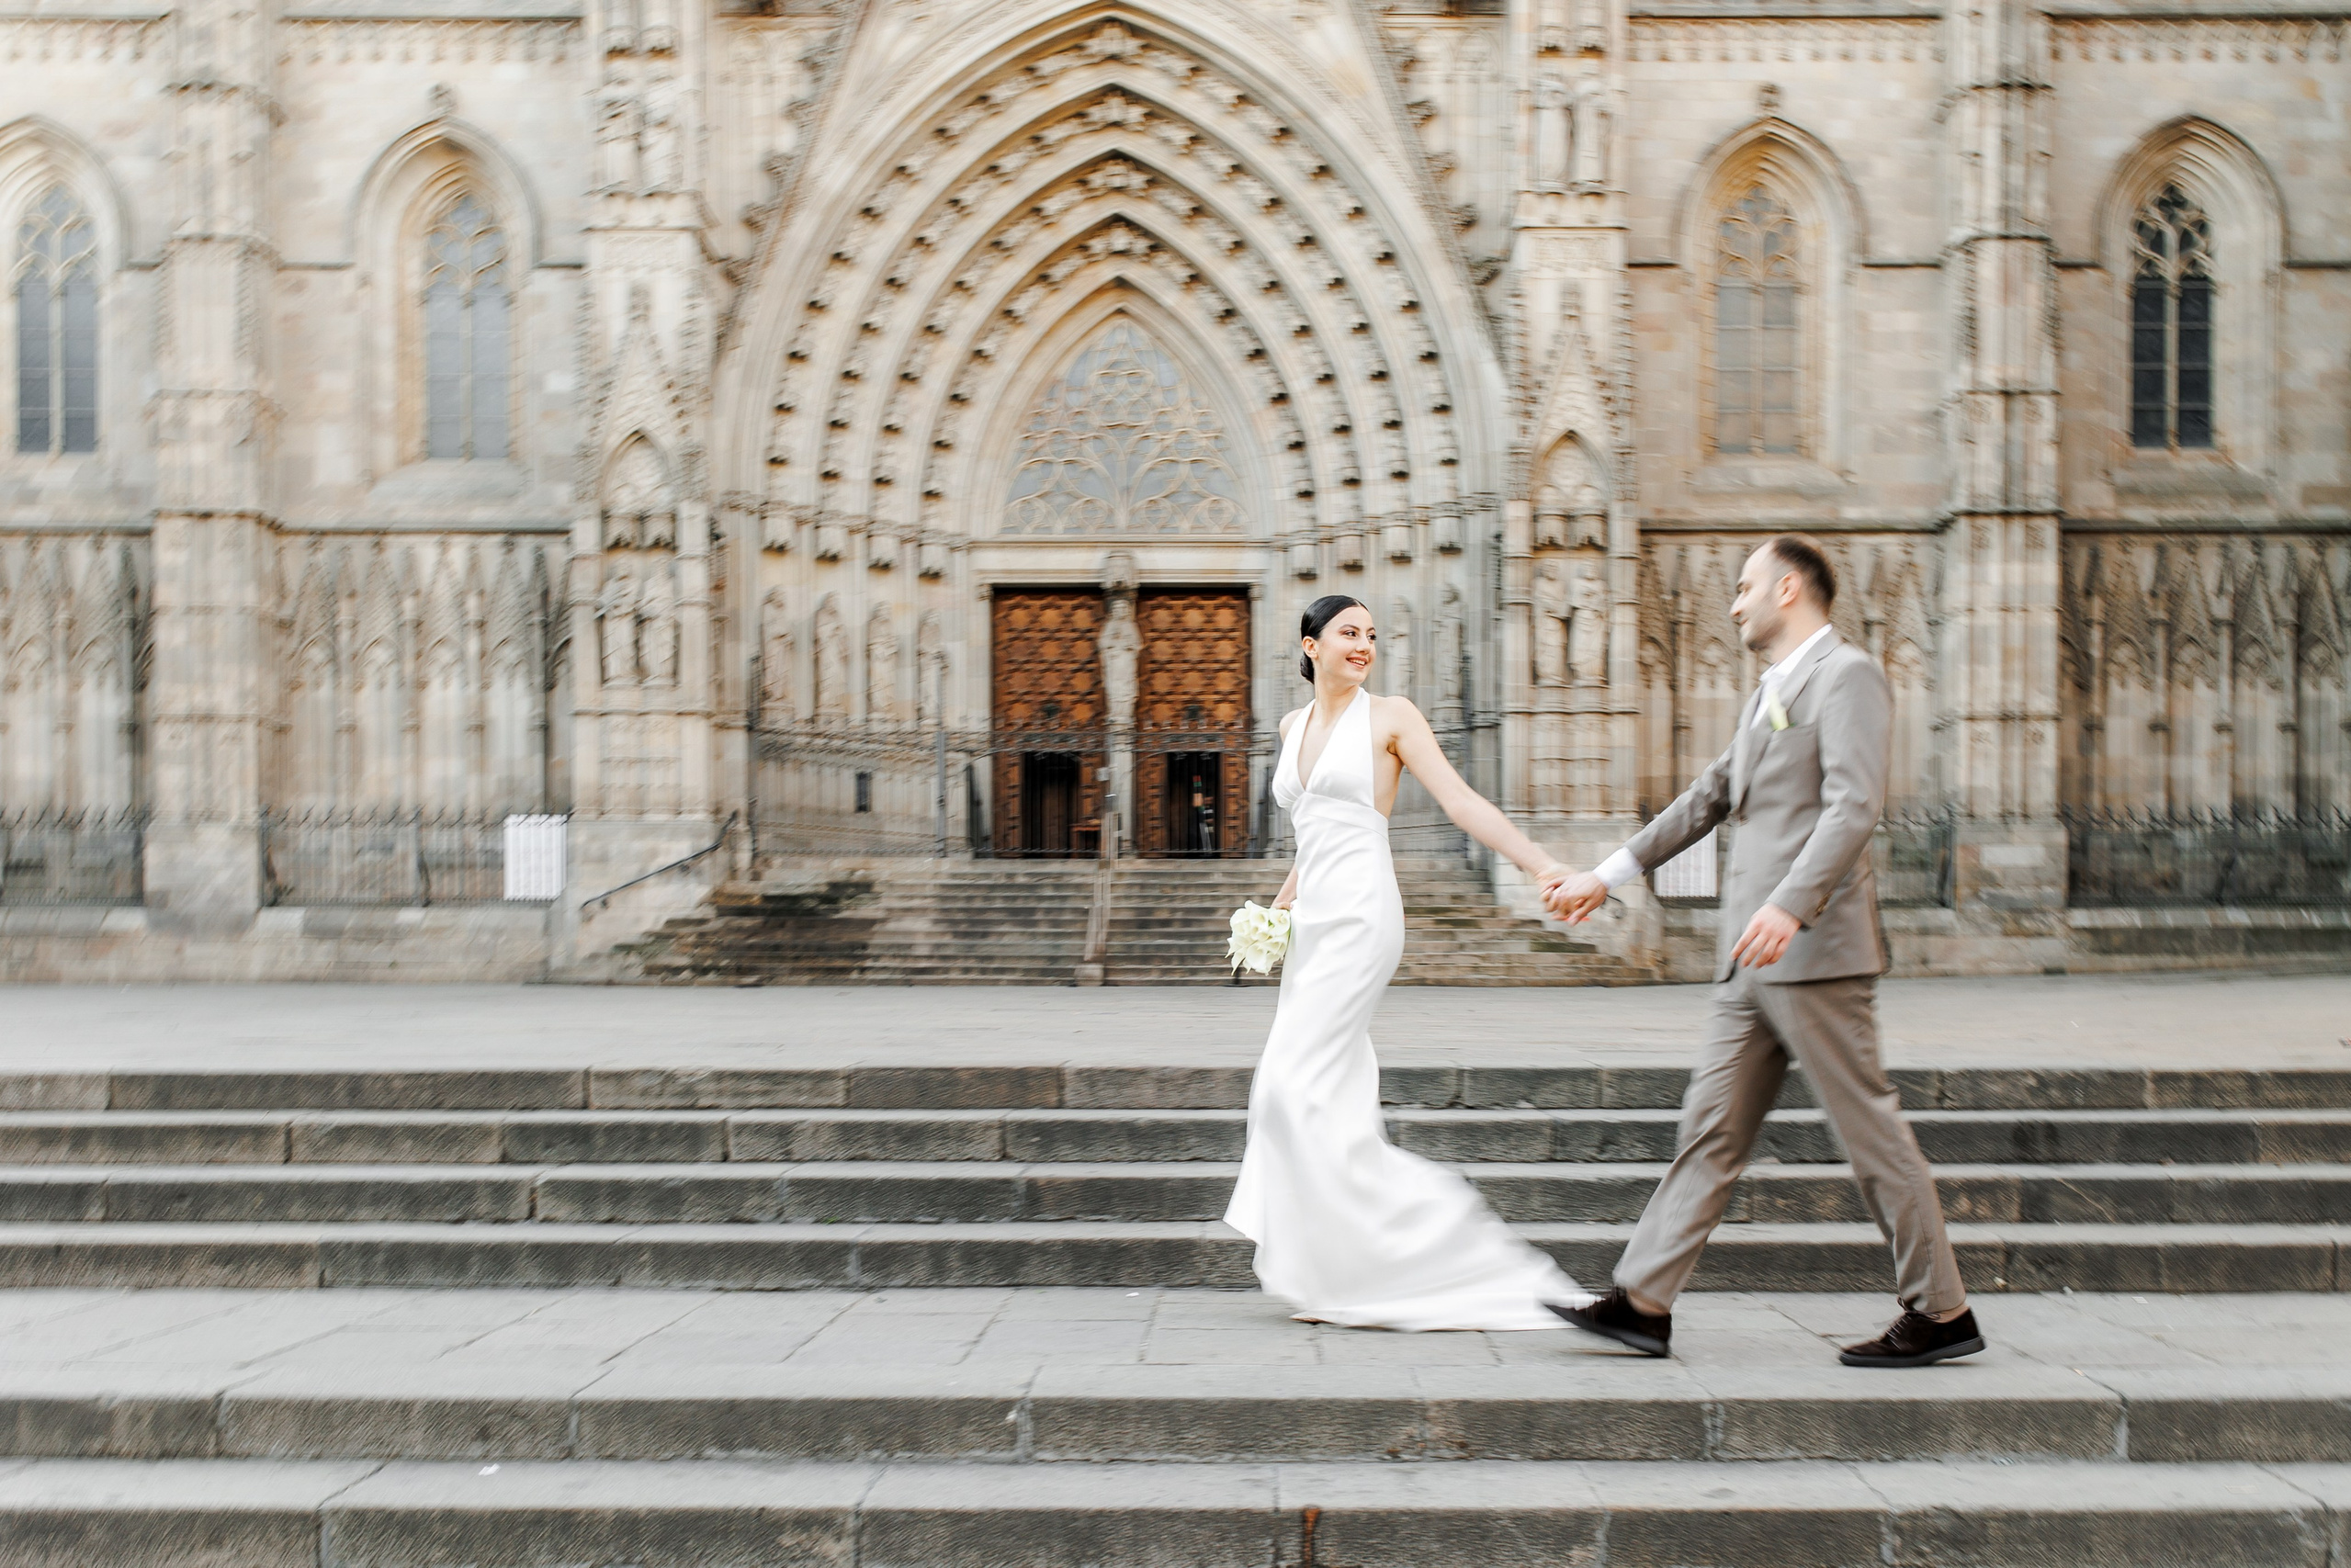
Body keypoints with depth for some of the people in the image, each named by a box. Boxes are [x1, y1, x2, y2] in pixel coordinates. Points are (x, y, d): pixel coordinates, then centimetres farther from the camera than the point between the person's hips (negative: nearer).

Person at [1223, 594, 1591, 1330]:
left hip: (1359, 916, -7)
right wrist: (1282, 902, 25)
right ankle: (1344, 1280, 14)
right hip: (1313, 920, 7)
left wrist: (1545, 867, -16)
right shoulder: (1294, 725, 17)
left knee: (1298, 1084, -13)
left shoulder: (1390, 716, -1)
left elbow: (1461, 802, -7)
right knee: (1331, 1096, 7)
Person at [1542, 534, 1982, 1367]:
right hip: (1754, 959, 9)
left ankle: (1941, 1313, 12)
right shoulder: (1767, 695, 22)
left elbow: (1854, 806, -20)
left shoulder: (1847, 676, -7)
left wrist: (1789, 906, -32)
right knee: (1712, 1127, 7)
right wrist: (1608, 875, 28)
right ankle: (1643, 1302, 10)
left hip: (1813, 948, -9)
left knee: (1868, 1125, -1)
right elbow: (1709, 798, 28)